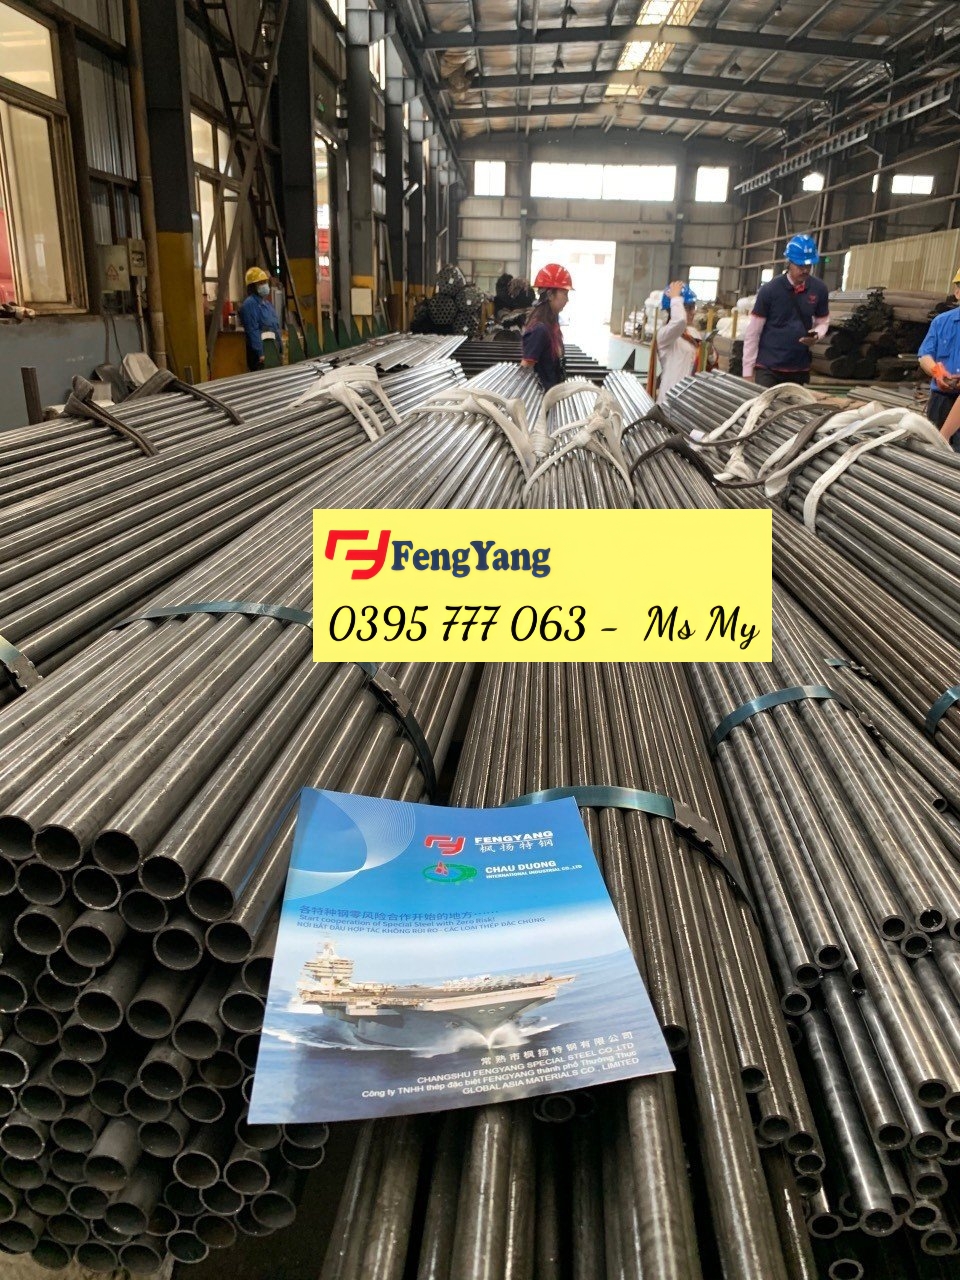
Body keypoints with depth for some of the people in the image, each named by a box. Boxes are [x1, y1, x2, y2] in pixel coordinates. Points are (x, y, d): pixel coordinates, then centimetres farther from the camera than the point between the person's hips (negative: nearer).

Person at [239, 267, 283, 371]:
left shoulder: (267, 303, 17)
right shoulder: (249, 304, -13)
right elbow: (253, 331, -21)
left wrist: (280, 349, 18)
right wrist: (260, 353, -26)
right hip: (260, 354, -10)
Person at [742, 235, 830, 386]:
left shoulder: (819, 289, 2)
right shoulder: (769, 290, -9)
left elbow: (823, 321, 15)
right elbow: (752, 332, -7)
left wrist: (816, 335, -9)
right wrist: (748, 371, -9)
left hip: (801, 368, 4)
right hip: (768, 368, -4)